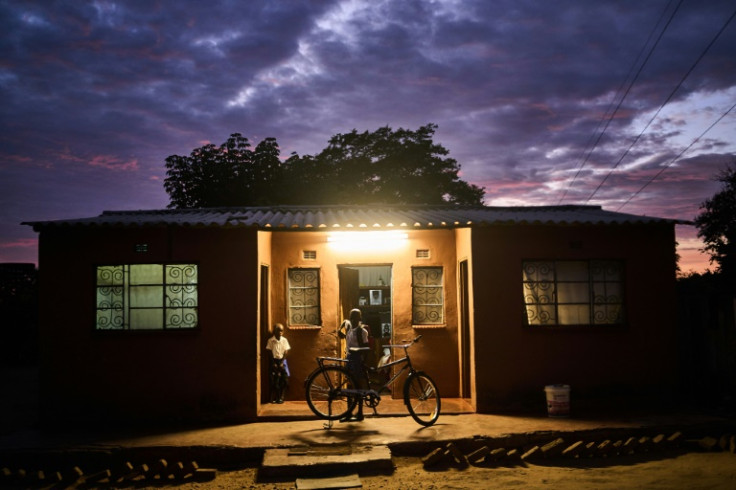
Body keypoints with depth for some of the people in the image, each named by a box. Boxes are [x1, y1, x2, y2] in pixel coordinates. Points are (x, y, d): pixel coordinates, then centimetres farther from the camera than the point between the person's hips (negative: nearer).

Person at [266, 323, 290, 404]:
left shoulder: (284, 340, 0)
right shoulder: (271, 340, -5)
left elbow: (286, 352, -1)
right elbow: (270, 353, -4)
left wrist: (282, 362, -8)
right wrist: (273, 363, -8)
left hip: (282, 361, 1)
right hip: (274, 361, -1)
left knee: (283, 379, -5)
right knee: (274, 380, -6)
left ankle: (281, 397, 4)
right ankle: (274, 398, 3)